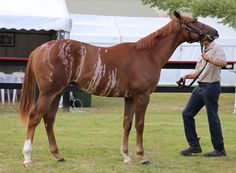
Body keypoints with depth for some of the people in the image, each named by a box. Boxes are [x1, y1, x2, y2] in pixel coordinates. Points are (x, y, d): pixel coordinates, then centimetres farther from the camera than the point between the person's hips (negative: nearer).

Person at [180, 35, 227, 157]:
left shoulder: (216, 49, -10)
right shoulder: (204, 51, 17)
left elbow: (223, 62, -31)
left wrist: (209, 59, -29)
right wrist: (187, 76, 6)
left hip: (211, 86, -9)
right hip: (200, 87, 9)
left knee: (212, 118, -4)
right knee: (187, 113, 7)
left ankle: (219, 149, 7)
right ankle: (194, 146, 13)